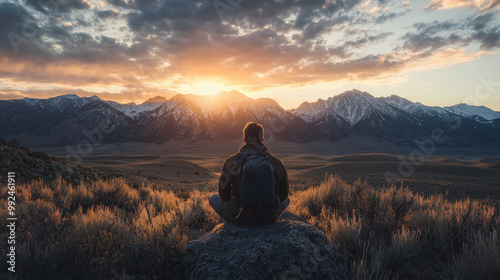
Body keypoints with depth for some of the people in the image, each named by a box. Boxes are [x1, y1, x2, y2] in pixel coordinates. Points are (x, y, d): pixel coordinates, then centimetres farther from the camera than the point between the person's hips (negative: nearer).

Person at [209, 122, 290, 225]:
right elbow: (283, 196, 4)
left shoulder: (231, 162, -13)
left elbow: (224, 196, -1)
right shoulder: (277, 162, -9)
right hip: (270, 217, 2)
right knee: (286, 200, 33)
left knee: (214, 198, 26)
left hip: (239, 217, -1)